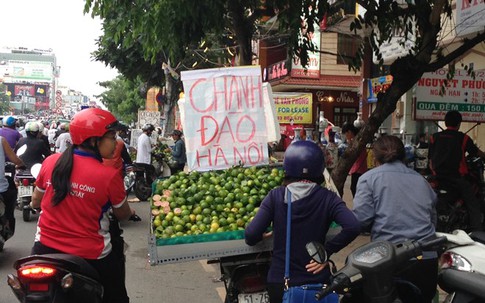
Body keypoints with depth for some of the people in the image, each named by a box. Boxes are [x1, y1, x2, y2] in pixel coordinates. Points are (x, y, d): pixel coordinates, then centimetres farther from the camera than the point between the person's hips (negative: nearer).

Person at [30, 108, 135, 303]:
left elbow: (36, 202, 9)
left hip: (45, 248, 4)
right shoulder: (109, 176, -18)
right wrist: (130, 212, 21)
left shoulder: (51, 162, -6)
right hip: (89, 256, -3)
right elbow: (123, 215, -2)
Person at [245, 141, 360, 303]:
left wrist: (254, 238, 5)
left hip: (279, 280, 0)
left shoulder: (275, 196, -10)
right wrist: (327, 251, -9)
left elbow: (252, 235, -18)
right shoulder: (327, 198, -8)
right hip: (318, 280, 1)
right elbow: (352, 226, -22)